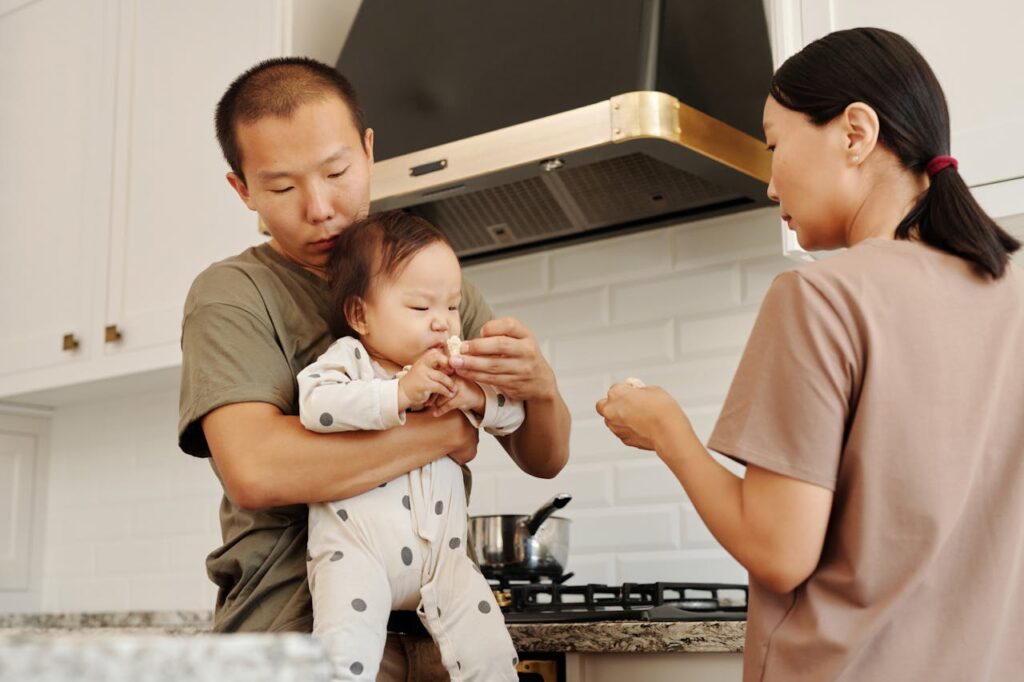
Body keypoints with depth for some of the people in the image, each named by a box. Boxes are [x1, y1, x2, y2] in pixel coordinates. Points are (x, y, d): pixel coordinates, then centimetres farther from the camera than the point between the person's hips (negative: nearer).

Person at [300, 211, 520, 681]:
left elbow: (512, 413, 12)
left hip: (441, 554, 5)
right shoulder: (348, 358, -1)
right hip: (356, 549, -4)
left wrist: (476, 396, -10)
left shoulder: (455, 368, 15)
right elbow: (315, 405, -20)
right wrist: (399, 393, -26)